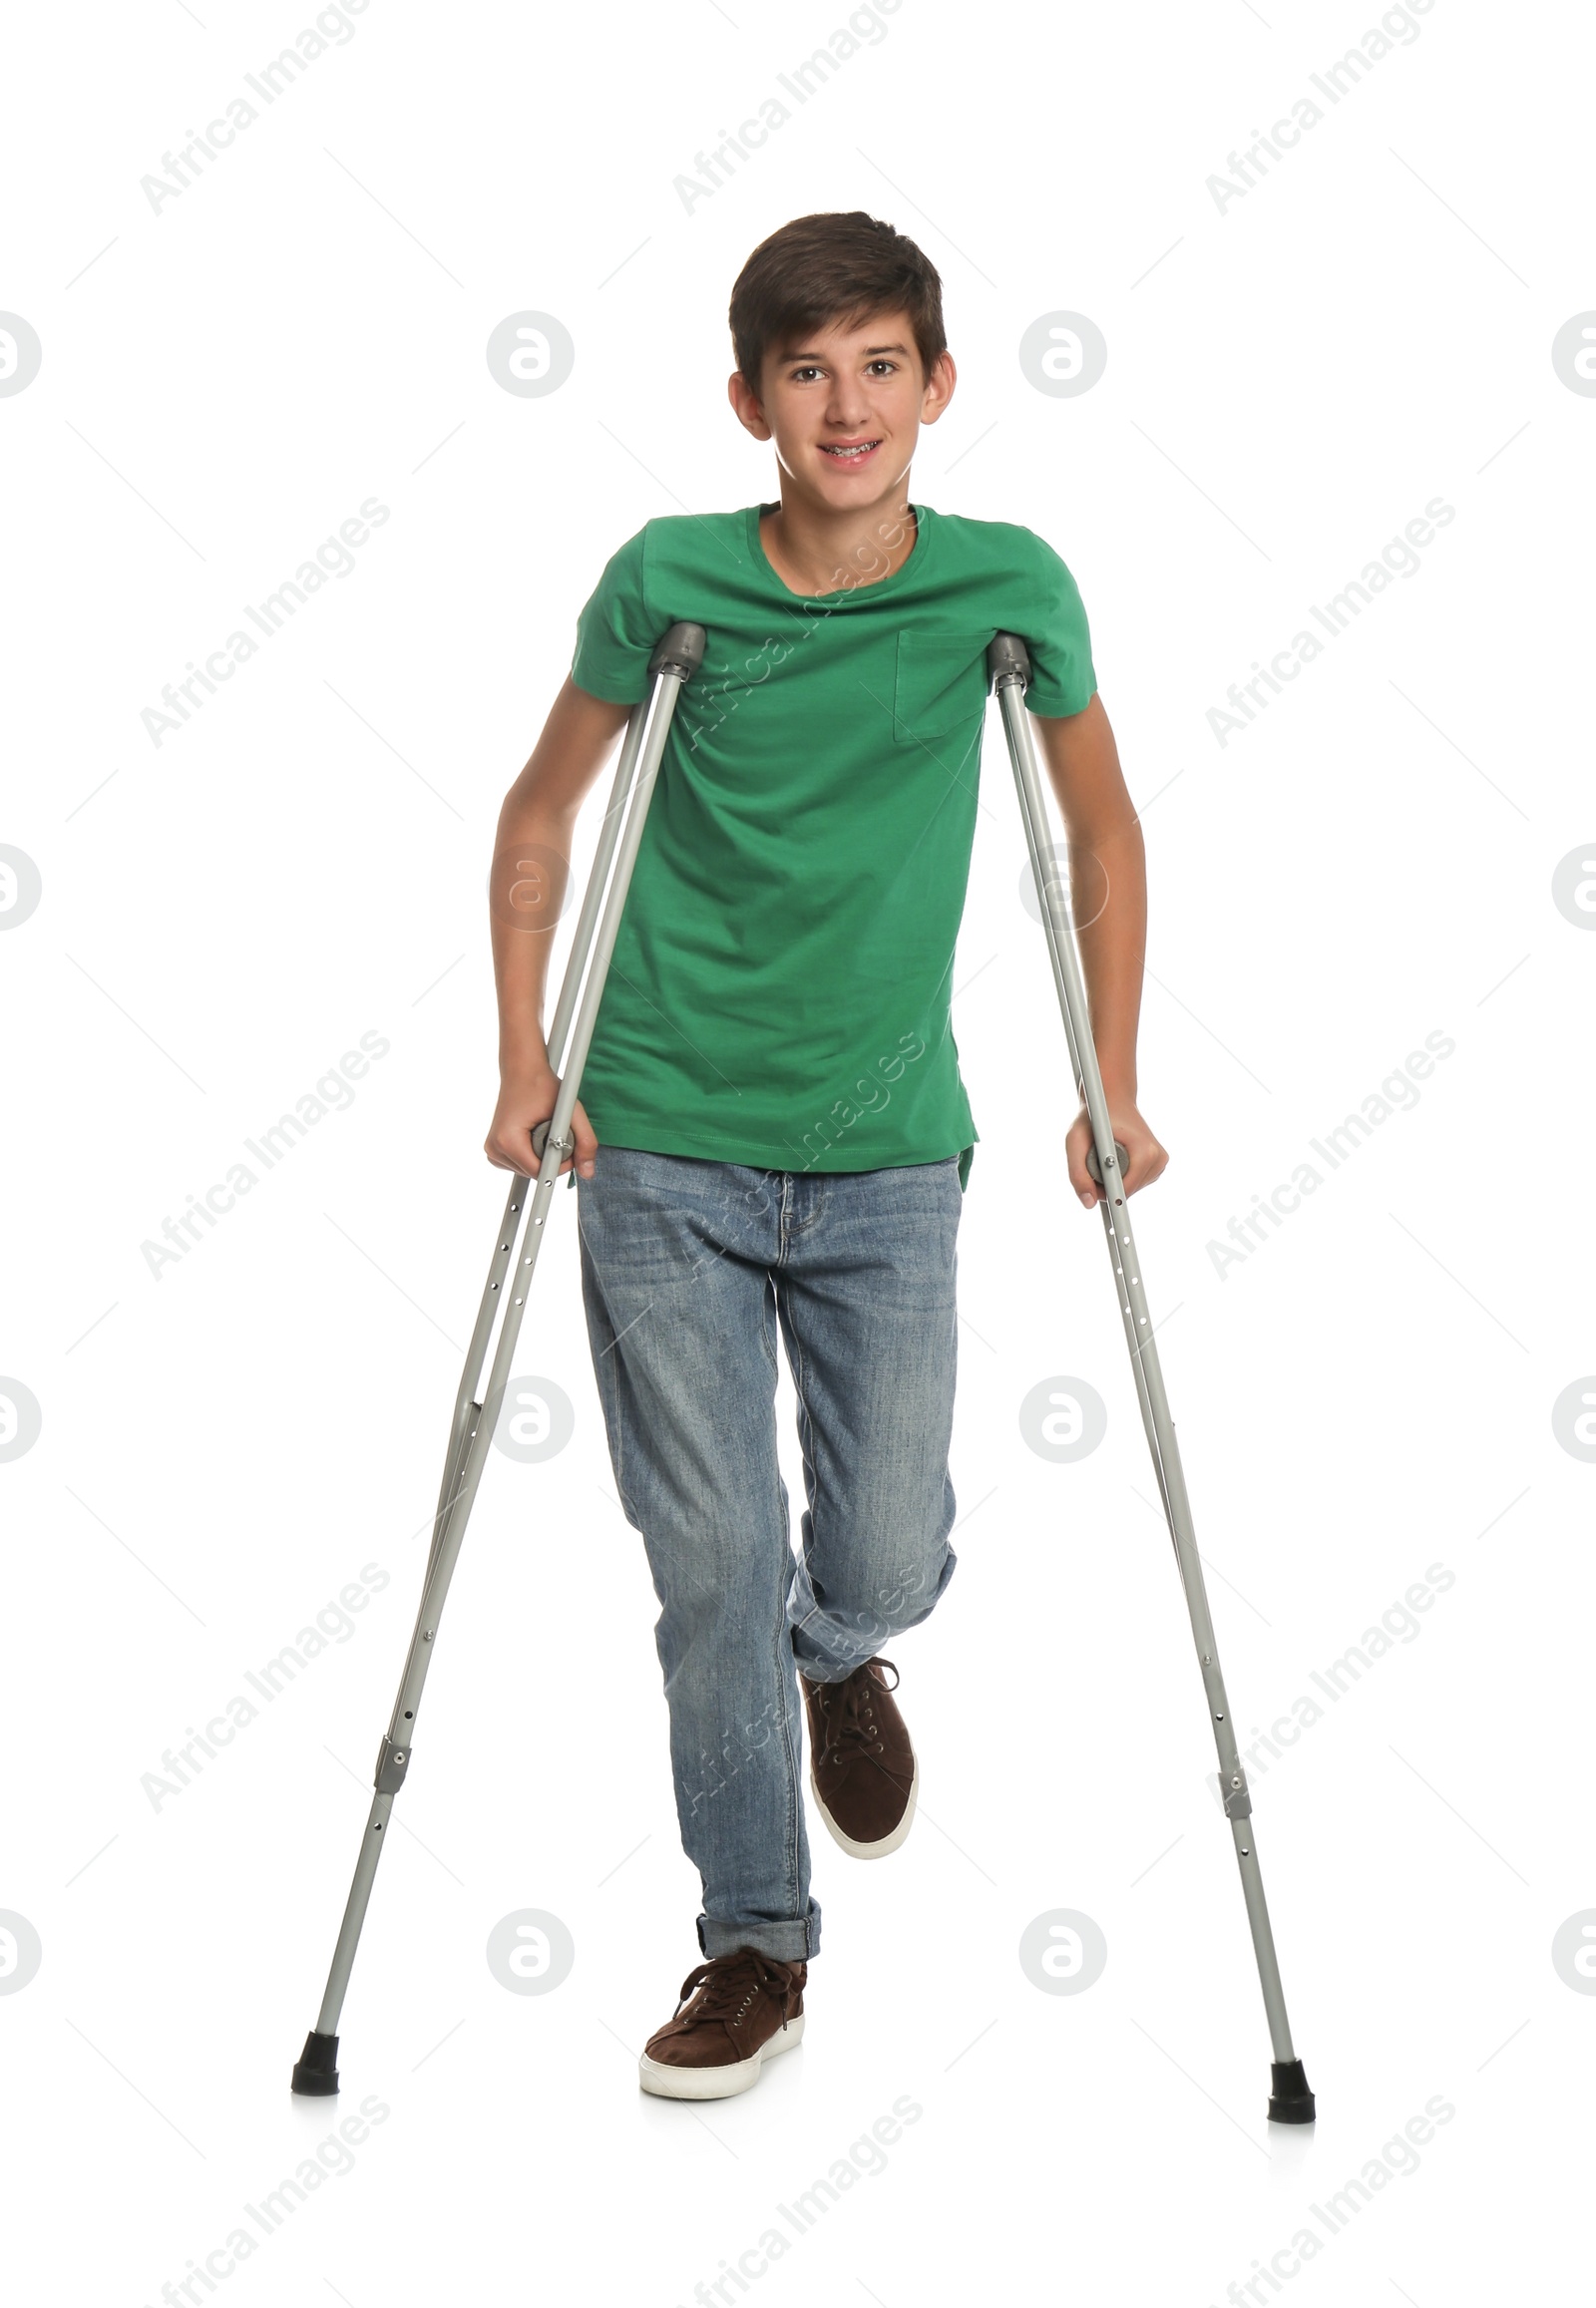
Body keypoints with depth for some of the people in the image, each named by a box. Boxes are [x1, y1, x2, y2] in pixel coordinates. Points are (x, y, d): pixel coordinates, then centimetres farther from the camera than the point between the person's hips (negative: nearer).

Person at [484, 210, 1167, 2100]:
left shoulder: (1006, 586, -5)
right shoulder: (670, 580, -7)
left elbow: (1102, 831, 8)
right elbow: (541, 811, 6)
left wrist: (1113, 1090, 5)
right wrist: (523, 1059, 0)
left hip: (888, 1158, 1)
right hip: (662, 1147, 0)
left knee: (888, 1560, 4)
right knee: (713, 1561, 3)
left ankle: (840, 1660, 43)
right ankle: (756, 1943, 21)